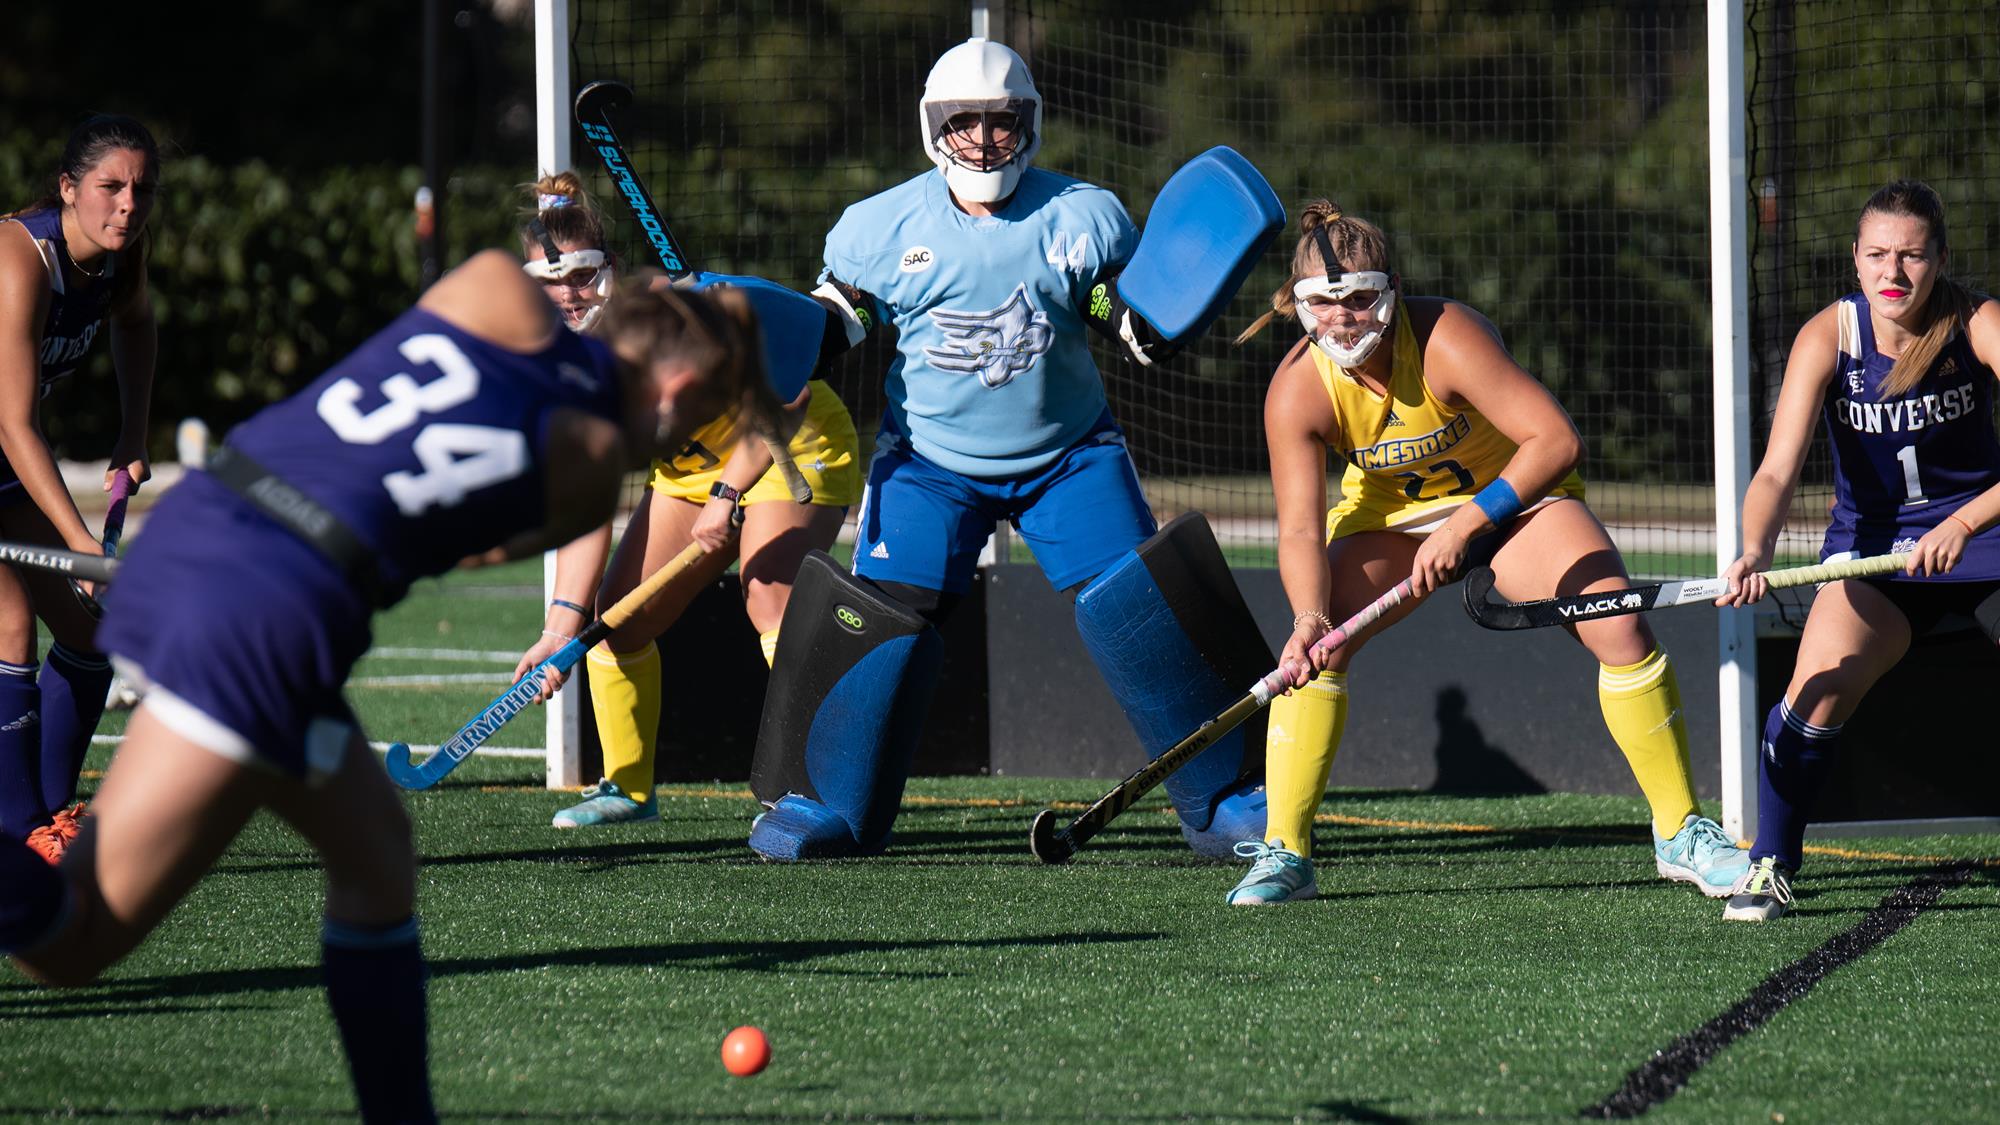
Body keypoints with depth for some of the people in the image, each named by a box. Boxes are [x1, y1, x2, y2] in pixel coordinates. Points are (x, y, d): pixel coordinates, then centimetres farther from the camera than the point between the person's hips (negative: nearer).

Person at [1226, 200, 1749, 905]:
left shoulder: (1446, 338, -33)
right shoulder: (1297, 391, -24)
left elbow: (1556, 441, -37)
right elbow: (1300, 530, -27)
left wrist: (1466, 523, -44)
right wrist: (1308, 615, -47)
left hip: (1513, 495, -2)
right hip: (1388, 513, 2)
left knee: (1620, 628, -20)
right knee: (1316, 649, -21)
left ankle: (1682, 835, -5)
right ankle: (1284, 854, -10)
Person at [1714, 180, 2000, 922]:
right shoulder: (1828, 337, -16)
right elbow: (1778, 470, -24)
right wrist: (1755, 553, -43)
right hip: (1874, 541, 0)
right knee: (1819, 687, -22)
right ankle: (1769, 866, -6)